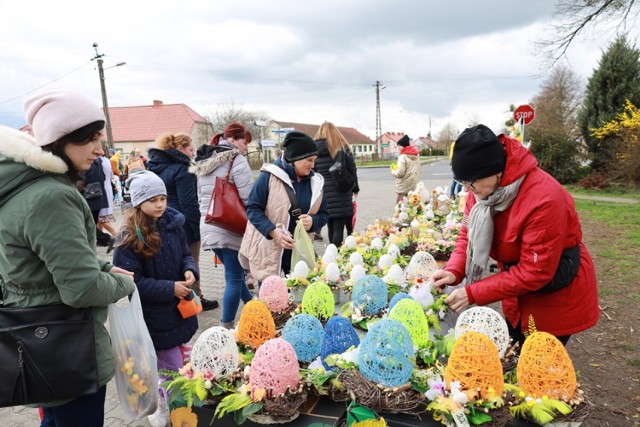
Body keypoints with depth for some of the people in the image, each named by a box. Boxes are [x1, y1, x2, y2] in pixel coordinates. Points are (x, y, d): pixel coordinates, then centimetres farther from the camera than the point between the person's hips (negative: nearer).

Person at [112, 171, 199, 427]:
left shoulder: (173, 224, -3)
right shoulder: (129, 237, -19)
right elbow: (130, 281, -19)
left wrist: (190, 270, -13)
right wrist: (170, 289, -22)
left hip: (179, 306, 5)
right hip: (153, 314, -5)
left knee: (173, 362, 20)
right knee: (173, 366, 5)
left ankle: (163, 398, 45)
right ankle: (164, 405, 32)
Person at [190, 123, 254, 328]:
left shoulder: (203, 163, 15)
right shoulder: (237, 161, -10)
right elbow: (249, 198, -17)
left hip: (209, 228, 9)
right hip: (231, 230, -8)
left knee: (235, 275, 20)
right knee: (234, 279, 2)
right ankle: (226, 327, 10)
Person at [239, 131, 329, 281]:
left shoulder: (315, 181, 6)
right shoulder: (270, 176, -10)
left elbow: (323, 214, 11)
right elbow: (253, 208, -9)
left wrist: (312, 222, -13)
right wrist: (273, 231, -23)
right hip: (268, 253, -4)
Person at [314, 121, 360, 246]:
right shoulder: (342, 148, -1)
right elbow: (352, 170, 3)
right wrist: (355, 188, 17)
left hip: (323, 195, 3)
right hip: (340, 194, -3)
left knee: (331, 227, 16)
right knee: (339, 228, -2)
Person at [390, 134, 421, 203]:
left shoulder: (403, 157, -12)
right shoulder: (416, 156, 12)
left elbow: (400, 173, -17)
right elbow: (418, 171, 16)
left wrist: (393, 171, 3)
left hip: (404, 187, -8)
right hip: (415, 185, 8)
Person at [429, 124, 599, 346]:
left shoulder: (543, 199, -34)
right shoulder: (483, 186, -14)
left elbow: (534, 272, -30)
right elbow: (468, 234, -5)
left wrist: (473, 293, -30)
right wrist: (453, 271, -22)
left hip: (557, 296, -6)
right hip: (518, 293, 6)